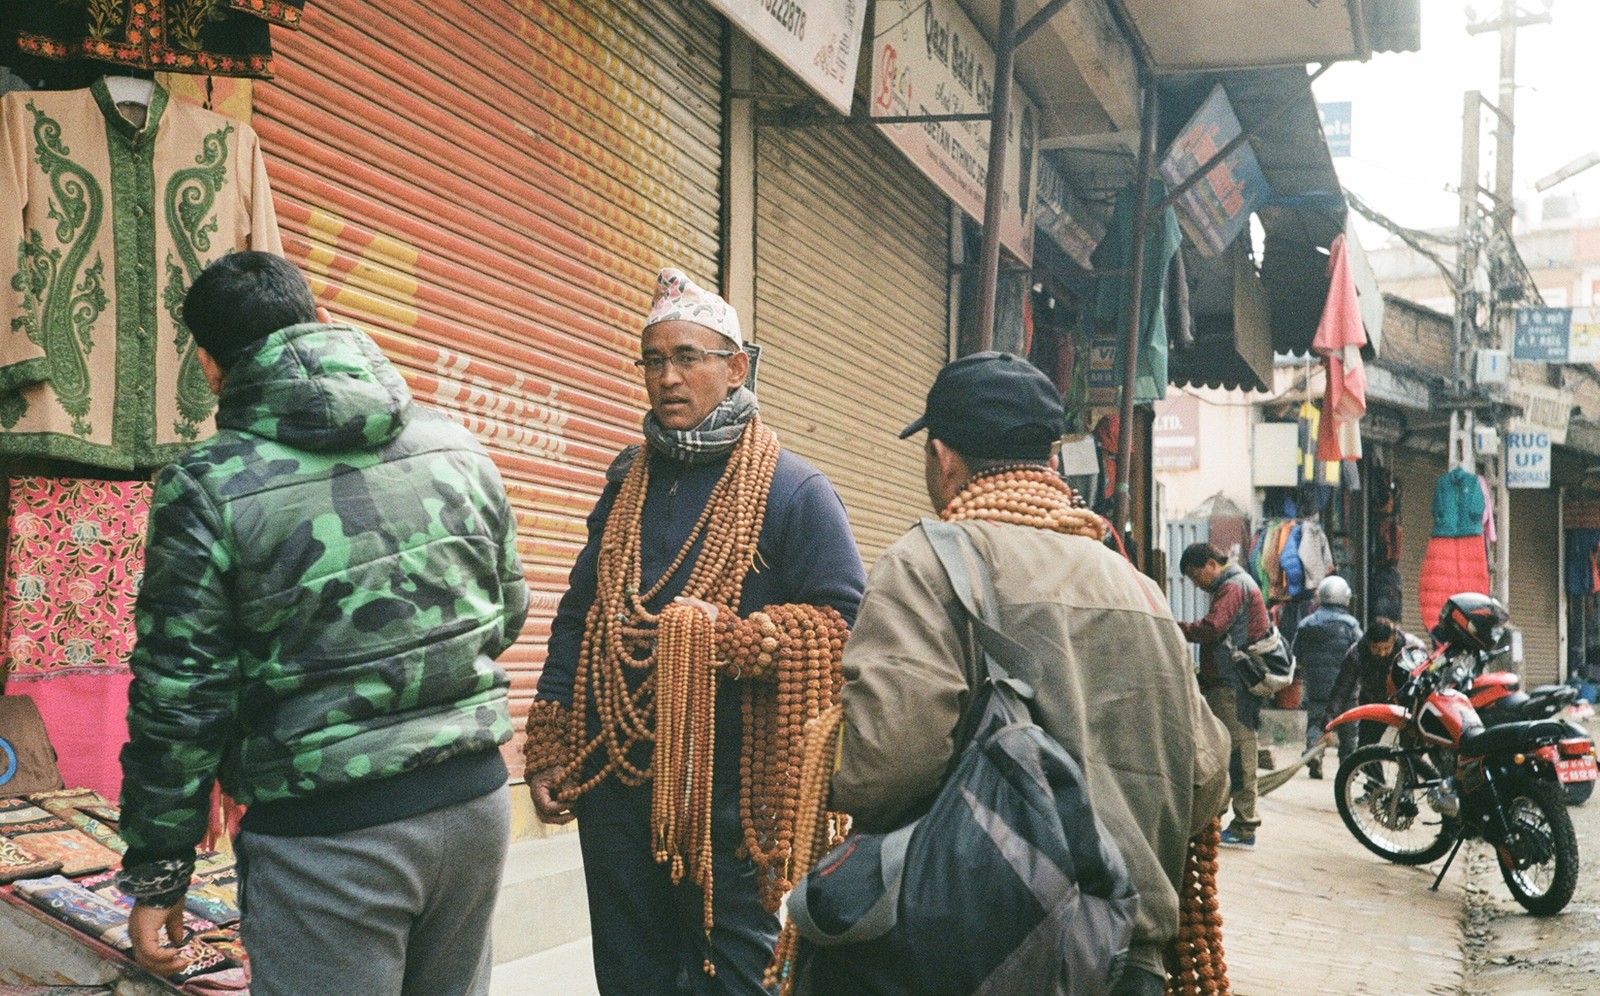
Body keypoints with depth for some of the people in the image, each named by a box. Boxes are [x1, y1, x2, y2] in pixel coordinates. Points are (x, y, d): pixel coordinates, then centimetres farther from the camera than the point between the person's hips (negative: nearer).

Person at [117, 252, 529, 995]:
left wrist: (155, 875, 1)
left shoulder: (208, 488, -11)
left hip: (326, 831, -5)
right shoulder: (456, 448, 3)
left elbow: (179, 699, -9)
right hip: (476, 797, 5)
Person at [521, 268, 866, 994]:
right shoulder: (628, 484, 12)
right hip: (613, 779, 5)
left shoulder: (793, 491, -5)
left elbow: (845, 624, -11)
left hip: (727, 796, -5)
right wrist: (548, 754, 9)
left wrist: (724, 634, -22)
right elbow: (577, 618, 14)